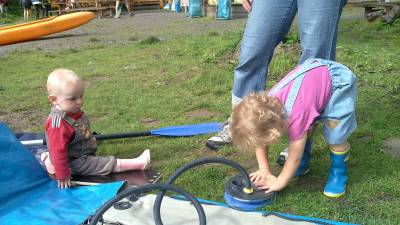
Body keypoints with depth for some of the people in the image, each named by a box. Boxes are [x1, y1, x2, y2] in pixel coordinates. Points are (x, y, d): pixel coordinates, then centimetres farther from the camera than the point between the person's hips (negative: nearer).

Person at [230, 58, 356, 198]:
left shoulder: (295, 116, -37)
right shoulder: (266, 105, -17)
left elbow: (294, 157, -24)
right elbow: (260, 140, -2)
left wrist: (280, 182, -12)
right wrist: (264, 170, -5)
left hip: (341, 80, -7)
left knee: (335, 136, -13)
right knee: (304, 129, -1)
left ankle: (339, 171, 10)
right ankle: (303, 164, 21)